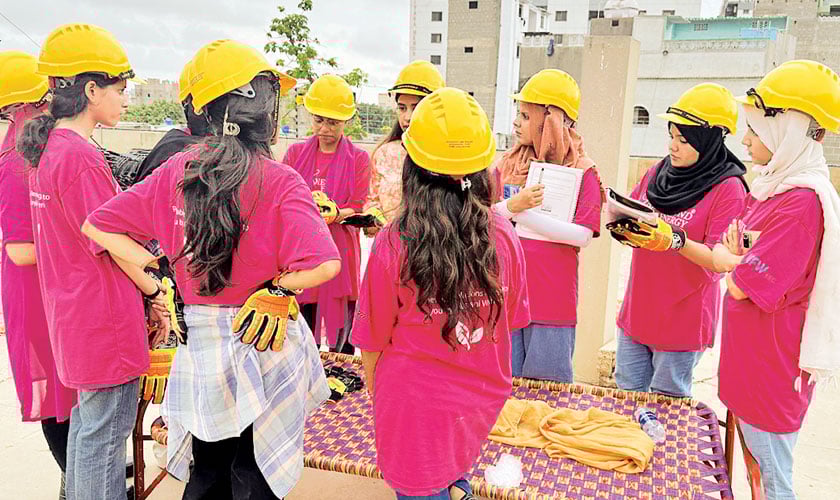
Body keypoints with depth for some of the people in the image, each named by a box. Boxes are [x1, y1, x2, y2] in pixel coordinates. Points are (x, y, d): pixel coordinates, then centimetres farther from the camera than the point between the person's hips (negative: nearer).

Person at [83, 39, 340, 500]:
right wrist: (277, 288, -11)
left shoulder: (176, 172, -3)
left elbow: (98, 227, 3)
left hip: (200, 341, 4)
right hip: (265, 344, -4)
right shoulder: (281, 182, -17)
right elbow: (324, 265, -28)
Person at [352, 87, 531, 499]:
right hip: (482, 402, 3)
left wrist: (377, 396, 9)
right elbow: (510, 322, 3)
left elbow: (372, 345, -10)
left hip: (417, 407, -3)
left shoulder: (393, 244, -21)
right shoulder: (503, 235, -12)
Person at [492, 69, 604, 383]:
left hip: (552, 299, -2)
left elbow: (583, 235, -14)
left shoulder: (583, 172, -3)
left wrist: (523, 215, -18)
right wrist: (512, 205, -19)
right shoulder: (508, 163, 6)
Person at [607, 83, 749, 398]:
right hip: (635, 312, 6)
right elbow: (632, 219, 12)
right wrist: (622, 227, -11)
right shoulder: (657, 173, 6)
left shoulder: (728, 189, -11)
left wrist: (674, 240, -31)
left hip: (683, 321, -5)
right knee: (626, 396, 17)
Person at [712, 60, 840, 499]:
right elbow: (739, 254, 10)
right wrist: (735, 257, -11)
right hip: (749, 360, 9)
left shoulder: (803, 202, -23)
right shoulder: (775, 187, 7)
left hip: (771, 370, -9)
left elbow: (741, 285, -23)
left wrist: (727, 259, -3)